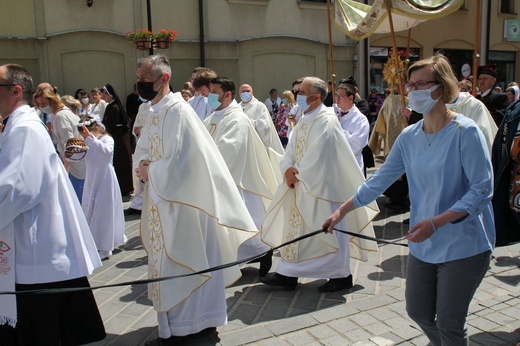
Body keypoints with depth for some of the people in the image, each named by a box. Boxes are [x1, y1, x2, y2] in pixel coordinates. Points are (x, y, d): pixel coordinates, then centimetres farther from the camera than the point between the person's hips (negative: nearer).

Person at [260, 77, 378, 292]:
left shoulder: (326, 121, -16)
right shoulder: (304, 121, 11)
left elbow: (317, 156, -22)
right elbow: (291, 150, 9)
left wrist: (297, 173, -11)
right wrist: (288, 169, -10)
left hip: (321, 186, -9)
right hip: (300, 185, 9)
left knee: (328, 230, 2)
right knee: (295, 227, 11)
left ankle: (341, 276, 19)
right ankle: (288, 274, 20)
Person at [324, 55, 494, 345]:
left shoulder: (465, 131, -15)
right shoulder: (408, 137, 2)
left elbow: (483, 188, -17)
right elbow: (379, 180, 7)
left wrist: (437, 222, -25)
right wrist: (341, 211, 6)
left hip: (463, 245, -6)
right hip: (423, 244, 6)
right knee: (419, 312, 16)